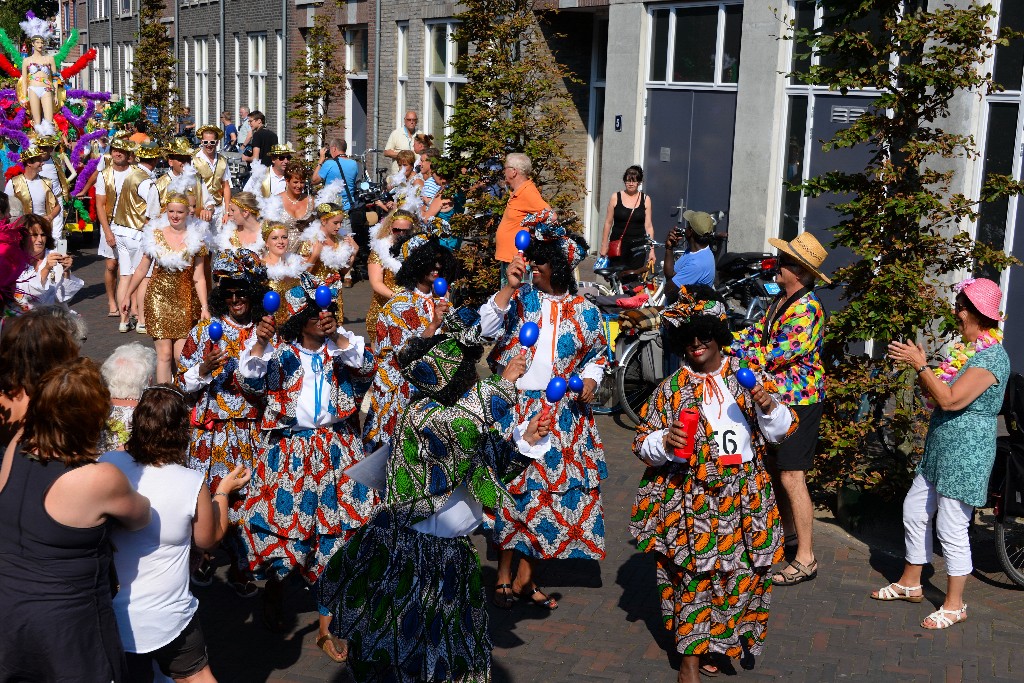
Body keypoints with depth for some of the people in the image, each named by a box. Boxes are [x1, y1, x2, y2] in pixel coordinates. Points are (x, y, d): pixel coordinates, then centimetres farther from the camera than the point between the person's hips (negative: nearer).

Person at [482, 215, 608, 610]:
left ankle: (525, 576, 19)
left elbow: (598, 354, 15)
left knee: (548, 489, 6)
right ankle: (503, 574, 13)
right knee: (510, 488, 0)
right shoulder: (520, 298, -1)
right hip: (514, 409, -1)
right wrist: (509, 286, -19)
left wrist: (590, 378, -4)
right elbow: (487, 328, -15)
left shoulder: (584, 311, 3)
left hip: (561, 414, 2)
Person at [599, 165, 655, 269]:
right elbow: (608, 223, 8)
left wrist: (651, 250, 0)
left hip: (638, 246, 0)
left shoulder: (645, 199, 7)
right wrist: (604, 246, 5)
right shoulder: (616, 198, 5)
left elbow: (648, 226, 5)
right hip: (617, 246, 0)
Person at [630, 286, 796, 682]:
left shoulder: (748, 378, 5)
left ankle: (717, 643, 28)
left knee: (742, 570, 5)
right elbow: (643, 445, 1)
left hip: (743, 497, 2)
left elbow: (781, 430, 7)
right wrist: (665, 442, -20)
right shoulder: (670, 389, 0)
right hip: (690, 498, -2)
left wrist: (769, 408, -13)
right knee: (692, 573, -1)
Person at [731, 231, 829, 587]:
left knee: (791, 476, -8)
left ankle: (806, 558, -2)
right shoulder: (781, 301, 9)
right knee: (774, 467, 19)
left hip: (799, 399, -10)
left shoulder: (806, 309, -22)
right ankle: (789, 528, 37)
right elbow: (759, 331, 16)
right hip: (778, 396, 10)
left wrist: (733, 350, -20)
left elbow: (776, 355, -26)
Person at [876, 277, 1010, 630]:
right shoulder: (966, 349, 11)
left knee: (951, 529, -3)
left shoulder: (992, 357, -18)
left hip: (966, 455, -10)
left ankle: (955, 604, 11)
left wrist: (919, 364, -20)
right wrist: (918, 364, -2)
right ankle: (909, 583, 32)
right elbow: (936, 394, 12)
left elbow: (951, 400, -26)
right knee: (914, 511, 16)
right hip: (940, 449, 10)